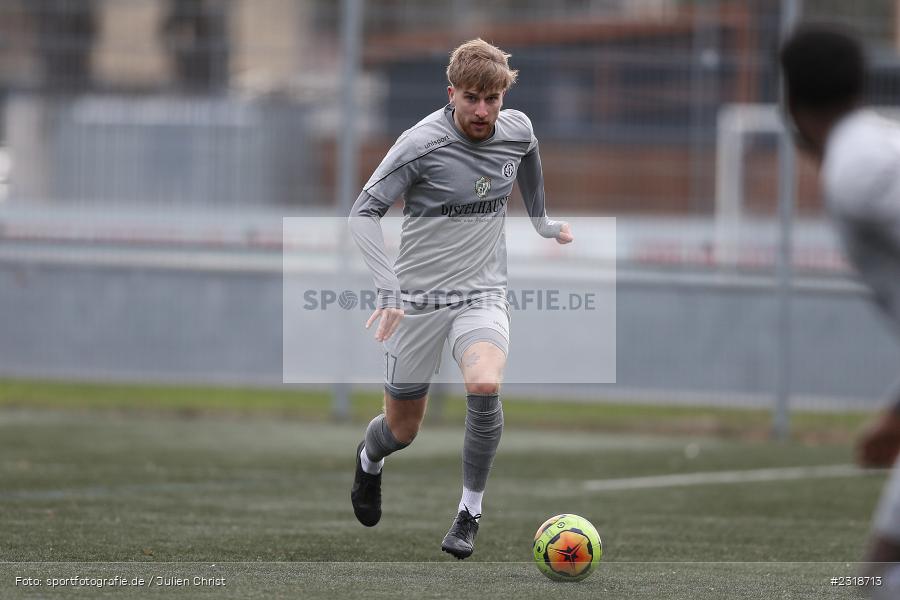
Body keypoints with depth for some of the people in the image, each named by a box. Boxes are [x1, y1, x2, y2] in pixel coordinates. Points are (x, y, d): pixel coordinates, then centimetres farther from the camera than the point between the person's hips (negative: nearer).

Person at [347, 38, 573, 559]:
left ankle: (470, 512, -11)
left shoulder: (517, 130, -3)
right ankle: (369, 459, 48)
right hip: (419, 298, -2)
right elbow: (364, 213, -16)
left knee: (485, 387, -29)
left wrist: (542, 220, 36)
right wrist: (389, 287, -28)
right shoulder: (422, 144, -17)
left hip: (483, 294, 2)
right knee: (402, 430, 8)